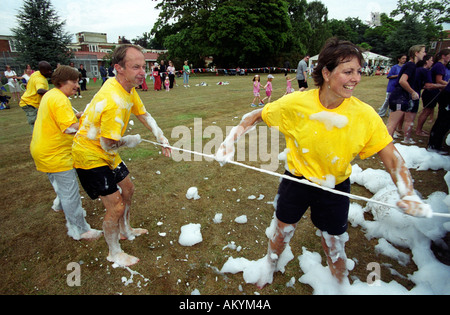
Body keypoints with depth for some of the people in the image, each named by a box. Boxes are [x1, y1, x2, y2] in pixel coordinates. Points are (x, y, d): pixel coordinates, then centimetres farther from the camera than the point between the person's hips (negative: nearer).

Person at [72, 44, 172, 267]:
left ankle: (125, 231, 44)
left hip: (106, 153, 10)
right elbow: (109, 145, -29)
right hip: (90, 156, -9)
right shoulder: (115, 101, -33)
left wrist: (161, 138, -7)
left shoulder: (128, 87, -3)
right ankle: (114, 253, 21)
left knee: (127, 190, 20)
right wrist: (131, 141, -9)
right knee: (115, 207, -5)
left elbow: (143, 114, 7)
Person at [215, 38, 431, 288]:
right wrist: (231, 140, -18)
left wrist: (409, 194, -26)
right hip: (296, 181, 0)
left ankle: (341, 286, 51)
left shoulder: (365, 115, -17)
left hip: (335, 189, 0)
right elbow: (257, 116, -6)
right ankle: (268, 266, 55)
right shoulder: (296, 103, -19)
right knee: (282, 233, 20)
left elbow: (391, 157, -10)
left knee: (334, 246, 15)